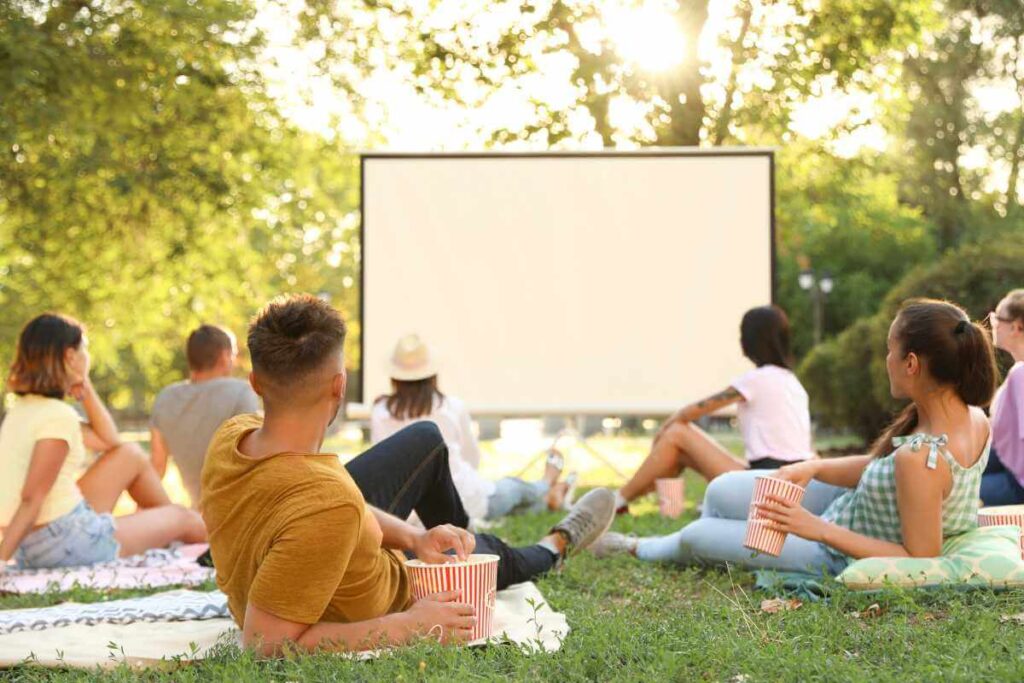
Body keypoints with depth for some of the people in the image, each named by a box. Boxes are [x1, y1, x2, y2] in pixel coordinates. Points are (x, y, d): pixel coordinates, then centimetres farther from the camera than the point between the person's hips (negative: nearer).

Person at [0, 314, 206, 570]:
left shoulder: (26, 409, 7)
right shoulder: (58, 416, -21)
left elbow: (109, 441, 16)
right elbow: (32, 499, -26)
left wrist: (85, 390, 8)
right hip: (65, 543, -9)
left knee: (131, 455, 22)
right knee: (181, 517, 11)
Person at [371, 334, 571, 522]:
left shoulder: (380, 412, -6)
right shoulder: (453, 407, -6)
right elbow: (473, 459, 7)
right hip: (468, 502, -2)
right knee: (513, 486, 34)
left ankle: (545, 499, 59)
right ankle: (546, 486, 68)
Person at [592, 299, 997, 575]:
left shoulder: (920, 459, -40)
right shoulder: (975, 420, -11)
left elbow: (920, 559, -33)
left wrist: (819, 529, -30)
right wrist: (813, 468, -10)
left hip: (840, 557, -8)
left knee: (696, 537, 10)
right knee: (721, 492, 15)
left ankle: (638, 550, 46)